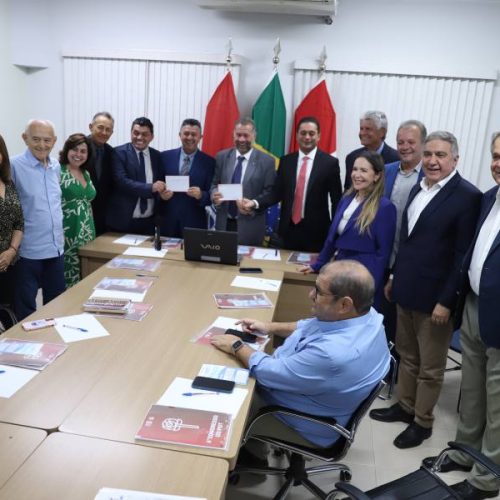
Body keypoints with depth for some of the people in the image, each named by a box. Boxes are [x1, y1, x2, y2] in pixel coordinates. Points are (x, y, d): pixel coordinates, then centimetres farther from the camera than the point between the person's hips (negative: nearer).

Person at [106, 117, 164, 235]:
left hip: (149, 221, 4)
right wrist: (151, 188, -24)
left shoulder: (157, 156, 9)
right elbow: (121, 181, -17)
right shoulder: (119, 153, -4)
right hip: (123, 221, -3)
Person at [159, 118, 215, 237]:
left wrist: (200, 195, -20)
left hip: (195, 223, -1)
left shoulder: (209, 162, 1)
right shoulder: (165, 157, 6)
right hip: (167, 221, 1)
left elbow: (211, 195, 0)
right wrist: (161, 194, -12)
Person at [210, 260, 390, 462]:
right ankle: (253, 448, 34)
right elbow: (310, 327, 7)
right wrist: (270, 327, 2)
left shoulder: (333, 353, -41)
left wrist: (237, 347, -14)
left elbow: (270, 373, -28)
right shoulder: (364, 313, -13)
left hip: (309, 429, -8)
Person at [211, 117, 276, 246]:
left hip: (250, 226, -2)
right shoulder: (221, 157, 8)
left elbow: (270, 193, -4)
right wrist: (214, 194, -12)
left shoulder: (267, 161, -2)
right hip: (224, 223, 3)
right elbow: (214, 183, 11)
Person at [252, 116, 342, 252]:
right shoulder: (286, 161, 5)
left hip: (316, 230, -3)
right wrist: (255, 203, -10)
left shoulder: (330, 162, -4)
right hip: (289, 228, 3)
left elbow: (336, 200, -1)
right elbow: (277, 193, 6)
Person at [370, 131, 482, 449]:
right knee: (407, 356, 21)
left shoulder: (467, 196, -15)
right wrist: (395, 277, 18)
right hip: (407, 291, 7)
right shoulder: (419, 189, 9)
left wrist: (446, 301, -18)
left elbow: (463, 255, -17)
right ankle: (405, 407, 38)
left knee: (430, 367, 10)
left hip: (435, 297, -7)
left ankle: (423, 422, 26)